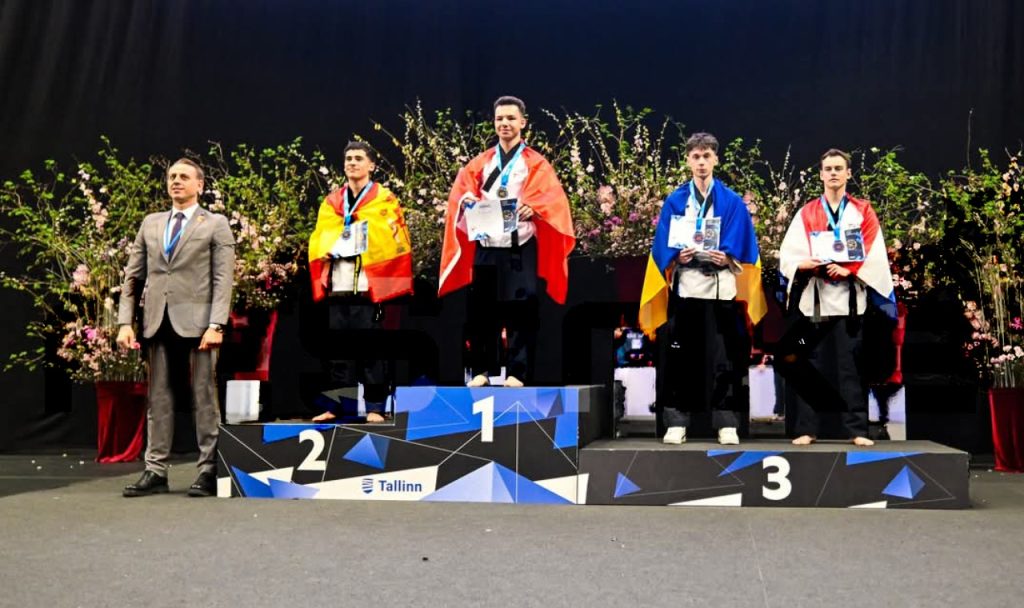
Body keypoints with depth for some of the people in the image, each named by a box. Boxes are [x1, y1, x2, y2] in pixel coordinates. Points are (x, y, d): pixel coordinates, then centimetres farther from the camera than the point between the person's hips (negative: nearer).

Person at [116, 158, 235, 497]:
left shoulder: (215, 225, 5)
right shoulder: (151, 224, 17)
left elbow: (223, 279, -4)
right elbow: (133, 276, 14)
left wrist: (216, 325, -15)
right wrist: (125, 322, 4)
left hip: (196, 322, -4)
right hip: (158, 323, 4)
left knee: (205, 398, 0)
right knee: (158, 399, 7)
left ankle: (209, 471, 5)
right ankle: (155, 471, 13)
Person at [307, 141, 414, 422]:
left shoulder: (385, 200, 7)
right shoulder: (331, 202, 18)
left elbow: (393, 240, -1)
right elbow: (317, 240, 15)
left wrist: (363, 239, -11)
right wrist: (331, 246, -3)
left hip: (370, 285, -4)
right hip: (338, 285, 4)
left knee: (371, 347, -4)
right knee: (339, 346, 5)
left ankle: (374, 407, 2)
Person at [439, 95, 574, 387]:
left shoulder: (536, 164, 6)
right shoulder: (480, 163, 16)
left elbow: (551, 198, -8)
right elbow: (461, 192, 7)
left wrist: (532, 208, -28)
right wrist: (466, 200, -17)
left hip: (520, 248, -3)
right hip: (486, 248, 3)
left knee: (520, 311, -4)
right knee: (481, 311, 3)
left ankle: (517, 373, 2)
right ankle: (481, 371, 12)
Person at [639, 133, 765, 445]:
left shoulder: (732, 202, 7)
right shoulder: (675, 201, 9)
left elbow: (742, 246, 3)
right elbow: (663, 246, 5)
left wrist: (726, 257, -15)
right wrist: (678, 257, -14)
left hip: (721, 287, 0)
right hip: (685, 287, 1)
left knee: (723, 357, 0)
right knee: (680, 356, 1)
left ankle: (726, 423, 5)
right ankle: (676, 422, 8)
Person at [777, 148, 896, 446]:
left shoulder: (863, 211, 10)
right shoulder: (806, 213, 11)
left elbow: (875, 255, 0)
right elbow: (788, 254, 2)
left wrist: (847, 270, -15)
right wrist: (806, 263, -18)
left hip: (848, 298, -1)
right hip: (812, 299, 1)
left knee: (850, 365, -1)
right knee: (806, 365, -1)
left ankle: (857, 429, 5)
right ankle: (806, 429, 5)